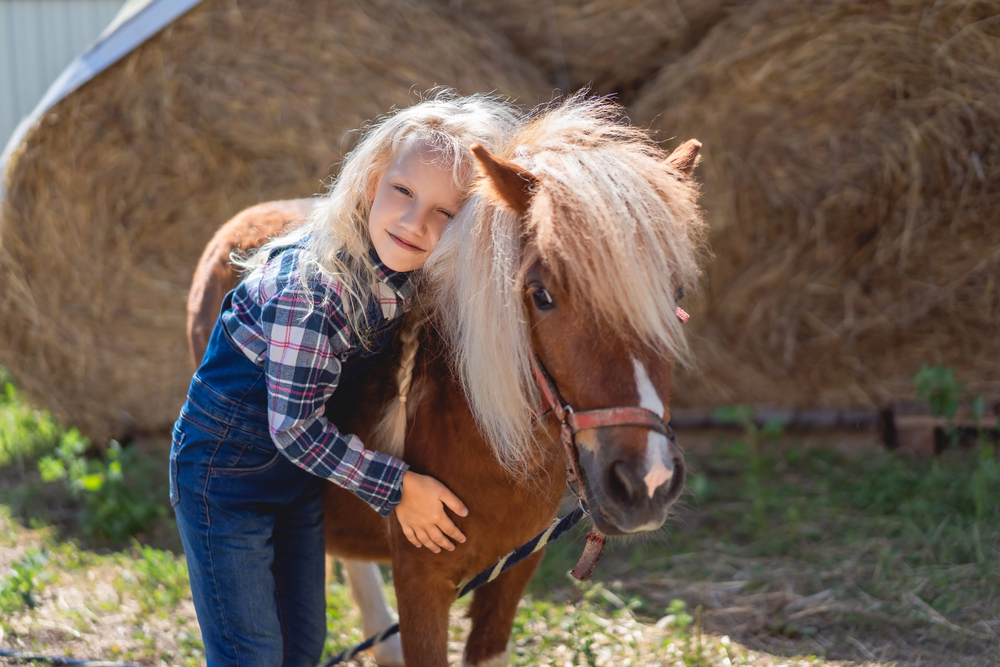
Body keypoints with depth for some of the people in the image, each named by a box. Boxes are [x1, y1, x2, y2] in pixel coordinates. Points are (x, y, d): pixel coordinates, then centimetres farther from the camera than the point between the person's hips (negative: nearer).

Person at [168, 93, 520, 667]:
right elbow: (295, 428, -27)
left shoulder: (407, 271, -10)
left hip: (300, 471, 8)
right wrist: (398, 486, -17)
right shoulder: (310, 289, -33)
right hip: (226, 472, -8)